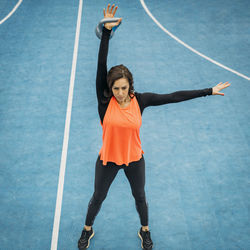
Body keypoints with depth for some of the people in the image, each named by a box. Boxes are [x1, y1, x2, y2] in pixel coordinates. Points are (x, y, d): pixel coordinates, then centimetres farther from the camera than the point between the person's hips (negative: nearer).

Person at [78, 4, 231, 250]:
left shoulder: (140, 100, -17)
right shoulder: (105, 99, -21)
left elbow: (174, 96, -14)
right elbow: (101, 65, -32)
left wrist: (208, 91, -13)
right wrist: (106, 31, -41)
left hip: (134, 159, 1)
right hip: (108, 159, -1)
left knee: (140, 197, 22)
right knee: (98, 198, 18)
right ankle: (87, 230, 47)